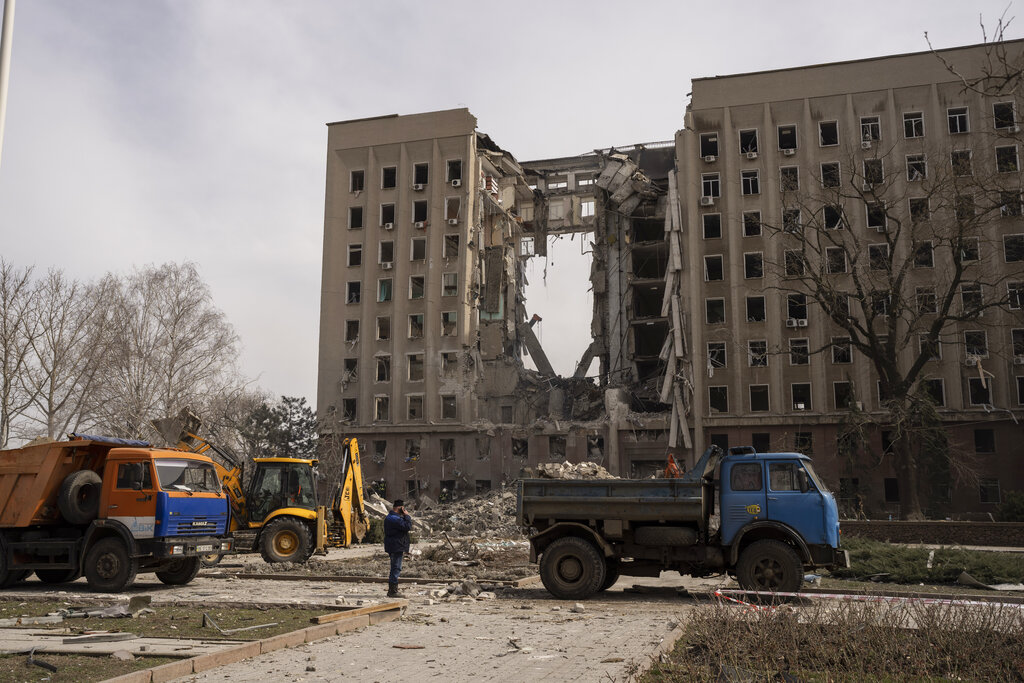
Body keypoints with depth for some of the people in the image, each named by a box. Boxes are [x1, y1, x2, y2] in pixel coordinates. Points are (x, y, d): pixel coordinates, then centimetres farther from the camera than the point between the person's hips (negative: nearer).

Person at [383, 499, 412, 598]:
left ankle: (392, 590, 21)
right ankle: (393, 591, -6)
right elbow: (408, 526, -22)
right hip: (396, 547, -11)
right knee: (396, 568, -8)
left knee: (395, 568, 16)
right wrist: (406, 515, -14)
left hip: (393, 547, 11)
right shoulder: (395, 519, -19)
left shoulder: (389, 517, 17)